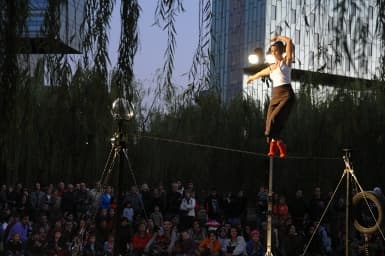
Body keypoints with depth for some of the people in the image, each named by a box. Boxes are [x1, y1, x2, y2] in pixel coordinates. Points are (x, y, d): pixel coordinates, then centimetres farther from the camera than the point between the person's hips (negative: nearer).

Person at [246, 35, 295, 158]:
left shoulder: (286, 61, 5)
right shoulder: (271, 68, 21)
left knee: (275, 118, -24)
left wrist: (278, 37, 7)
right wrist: (251, 78, 60)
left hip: (286, 94, -7)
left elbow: (289, 42, -8)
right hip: (275, 96, 7)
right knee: (270, 121, -7)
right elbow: (260, 73, 43)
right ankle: (281, 148, -1)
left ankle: (274, 146, -26)